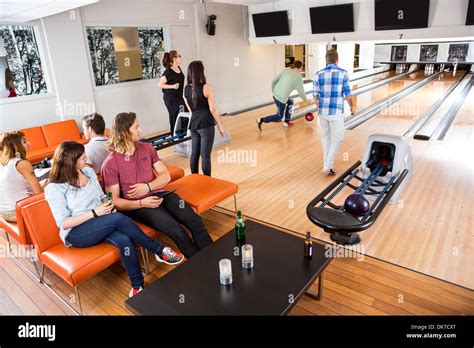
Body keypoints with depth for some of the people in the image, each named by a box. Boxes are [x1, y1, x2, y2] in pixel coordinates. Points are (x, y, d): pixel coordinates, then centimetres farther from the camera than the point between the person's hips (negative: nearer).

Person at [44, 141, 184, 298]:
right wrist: (94, 212, -21)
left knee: (124, 239, -31)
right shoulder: (54, 188, -10)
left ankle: (138, 285, -21)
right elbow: (63, 223, -13)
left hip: (100, 225, 5)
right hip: (75, 234, -5)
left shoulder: (88, 171, 8)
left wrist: (107, 204, -6)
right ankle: (160, 251, -21)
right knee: (118, 218, -34)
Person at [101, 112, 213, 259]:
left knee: (195, 220, -19)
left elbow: (165, 175, 7)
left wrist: (148, 187, -12)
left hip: (159, 194, 5)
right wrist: (142, 203, -22)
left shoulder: (146, 148, 8)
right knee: (178, 232, -26)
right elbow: (115, 201, -7)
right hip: (137, 205, -4)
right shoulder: (110, 164, -6)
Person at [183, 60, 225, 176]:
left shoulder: (186, 89, 5)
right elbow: (212, 109, -12)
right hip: (206, 124, -6)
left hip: (193, 123, 6)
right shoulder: (206, 87, -13)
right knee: (205, 155, -1)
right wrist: (220, 125, -2)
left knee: (194, 153, 13)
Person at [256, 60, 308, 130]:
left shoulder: (286, 70, 8)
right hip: (282, 98, -7)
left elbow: (274, 81, 9)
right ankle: (261, 120, 1)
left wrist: (274, 91, 24)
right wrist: (306, 100, 16)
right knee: (279, 116, 13)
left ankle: (287, 121, 34)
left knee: (290, 102, 30)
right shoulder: (298, 77, -8)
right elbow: (301, 92, -2)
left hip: (275, 95, 7)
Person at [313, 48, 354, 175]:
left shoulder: (319, 74, 0)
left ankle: (328, 162, 27)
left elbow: (315, 94, 4)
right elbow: (347, 94, -3)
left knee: (325, 136, 19)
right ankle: (327, 165, -2)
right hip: (336, 111, -4)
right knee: (337, 138, 6)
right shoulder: (343, 73, -7)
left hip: (323, 110, 4)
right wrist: (352, 107, 14)